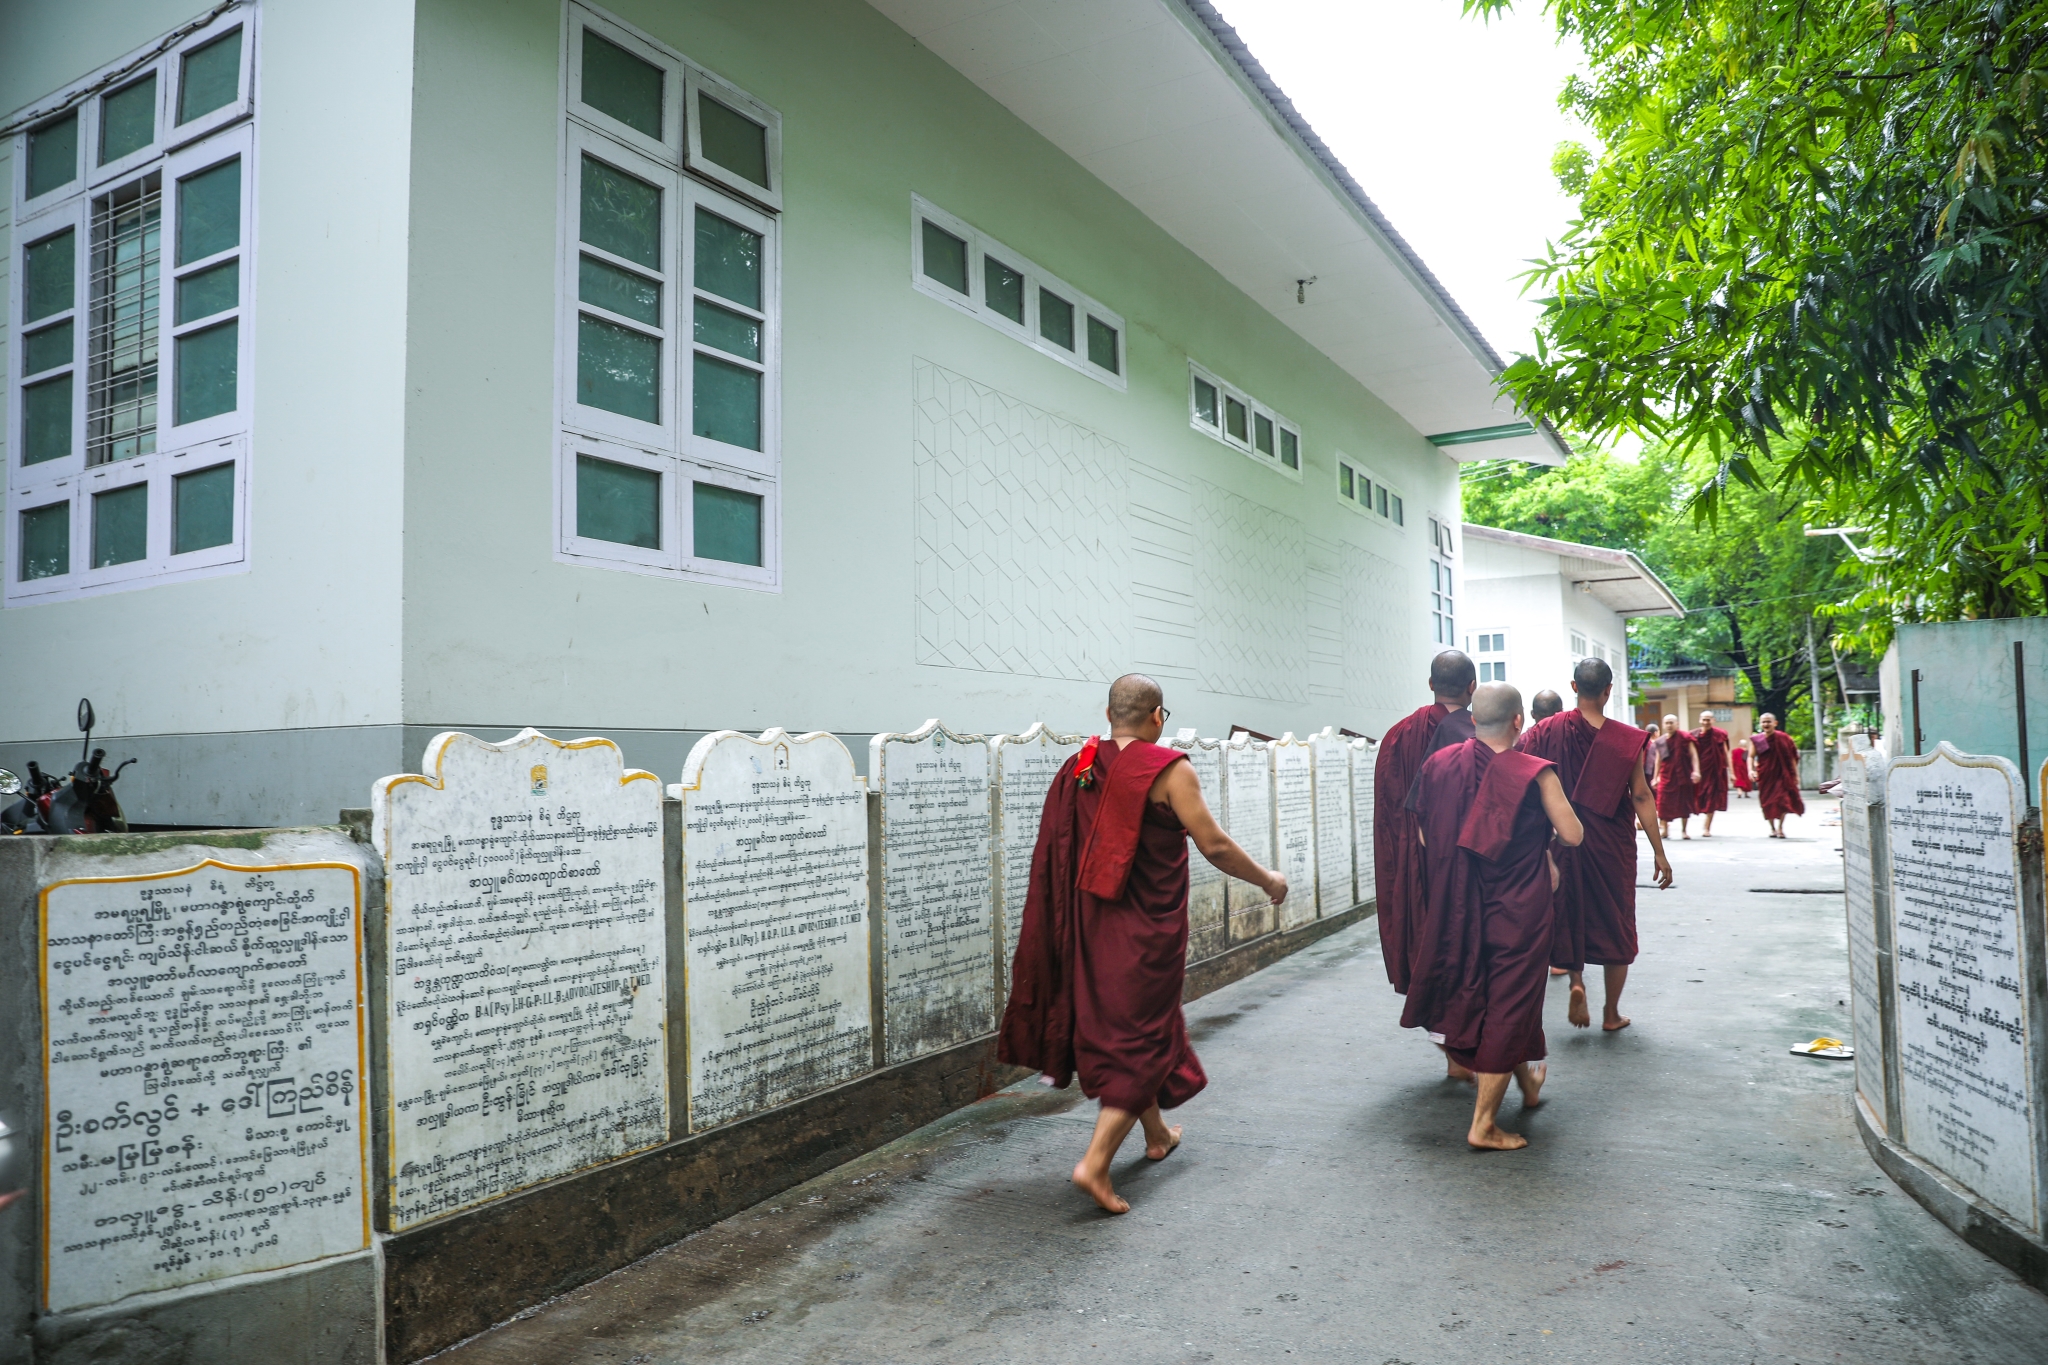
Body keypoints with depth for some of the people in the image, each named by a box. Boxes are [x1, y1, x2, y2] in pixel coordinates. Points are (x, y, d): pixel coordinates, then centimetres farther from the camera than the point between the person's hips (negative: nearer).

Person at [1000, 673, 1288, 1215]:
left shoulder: (1078, 768, 2)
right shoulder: (1169, 769, -16)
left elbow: (1059, 854, 8)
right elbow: (1214, 846, -16)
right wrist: (1268, 880, 0)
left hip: (1091, 926, 7)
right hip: (1147, 929, -6)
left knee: (1115, 1025, 21)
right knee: (1141, 1038, 3)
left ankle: (1156, 1134, 39)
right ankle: (1096, 1163, -5)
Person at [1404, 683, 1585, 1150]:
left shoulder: (1440, 764, -3)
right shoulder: (1535, 773, -15)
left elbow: (1424, 835, 4)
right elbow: (1572, 835, -13)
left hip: (1458, 907, 5)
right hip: (1518, 909, -4)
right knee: (1508, 1004, 5)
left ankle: (1527, 1080, 44)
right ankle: (1484, 1124, 7)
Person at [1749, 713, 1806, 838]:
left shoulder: (1783, 738, -4)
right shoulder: (1755, 739, -1)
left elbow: (1792, 757, -1)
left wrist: (1796, 775, -3)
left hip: (1782, 774, -2)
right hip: (1765, 776, 2)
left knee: (1782, 800, -9)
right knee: (1768, 802, 7)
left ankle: (1780, 827, 6)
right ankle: (1772, 828, 23)